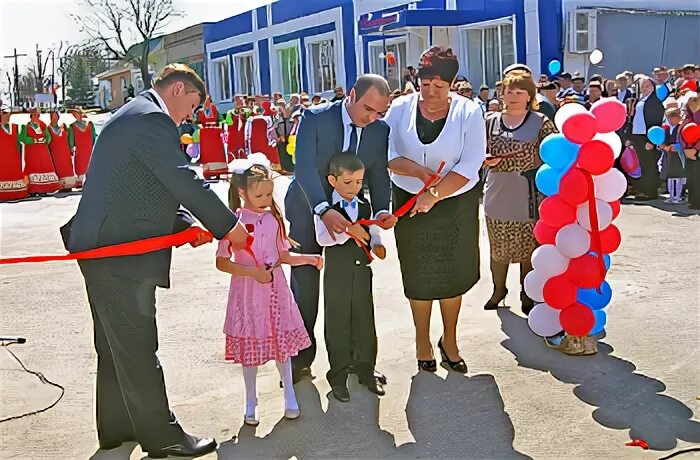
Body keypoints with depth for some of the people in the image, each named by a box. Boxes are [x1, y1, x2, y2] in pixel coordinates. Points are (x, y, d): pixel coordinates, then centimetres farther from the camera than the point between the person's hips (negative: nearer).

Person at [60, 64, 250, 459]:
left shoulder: (132, 116, 20)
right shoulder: (152, 119, -14)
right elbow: (185, 181, -19)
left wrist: (184, 225, 11)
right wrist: (228, 226, -9)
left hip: (103, 247, 11)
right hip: (120, 252, -11)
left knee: (117, 344, 19)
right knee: (138, 347, -2)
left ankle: (116, 427, 31)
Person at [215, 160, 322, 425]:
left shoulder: (274, 219, 1)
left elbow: (282, 255, 10)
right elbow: (222, 262, -11)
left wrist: (307, 259, -6)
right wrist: (253, 272, -20)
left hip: (276, 290, 3)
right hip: (248, 293, -3)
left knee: (282, 342, 11)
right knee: (250, 346, 8)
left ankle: (289, 396, 28)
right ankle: (251, 402, 25)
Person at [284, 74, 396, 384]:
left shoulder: (380, 130, -6)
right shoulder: (315, 118, -19)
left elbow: (378, 175, -3)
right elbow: (305, 167, -28)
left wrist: (382, 210, -24)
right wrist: (324, 210, -42)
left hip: (349, 213, 3)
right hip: (308, 212, -3)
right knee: (305, 286, 4)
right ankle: (301, 359, 20)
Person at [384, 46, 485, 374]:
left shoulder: (469, 112, -11)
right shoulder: (401, 109, -6)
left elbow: (470, 166, -17)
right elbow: (386, 154, -12)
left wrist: (434, 194, -24)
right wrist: (420, 172, -25)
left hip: (456, 205, -1)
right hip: (410, 203, 1)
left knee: (452, 273, 12)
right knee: (418, 274, 12)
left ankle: (449, 340, 31)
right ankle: (422, 341, 29)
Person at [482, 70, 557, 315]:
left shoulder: (541, 122, -4)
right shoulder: (492, 122, 6)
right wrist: (485, 159, -8)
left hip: (528, 195, -3)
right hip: (498, 194, 3)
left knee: (529, 247, 7)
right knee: (498, 247, 13)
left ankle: (527, 294, 25)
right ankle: (498, 289, 32)